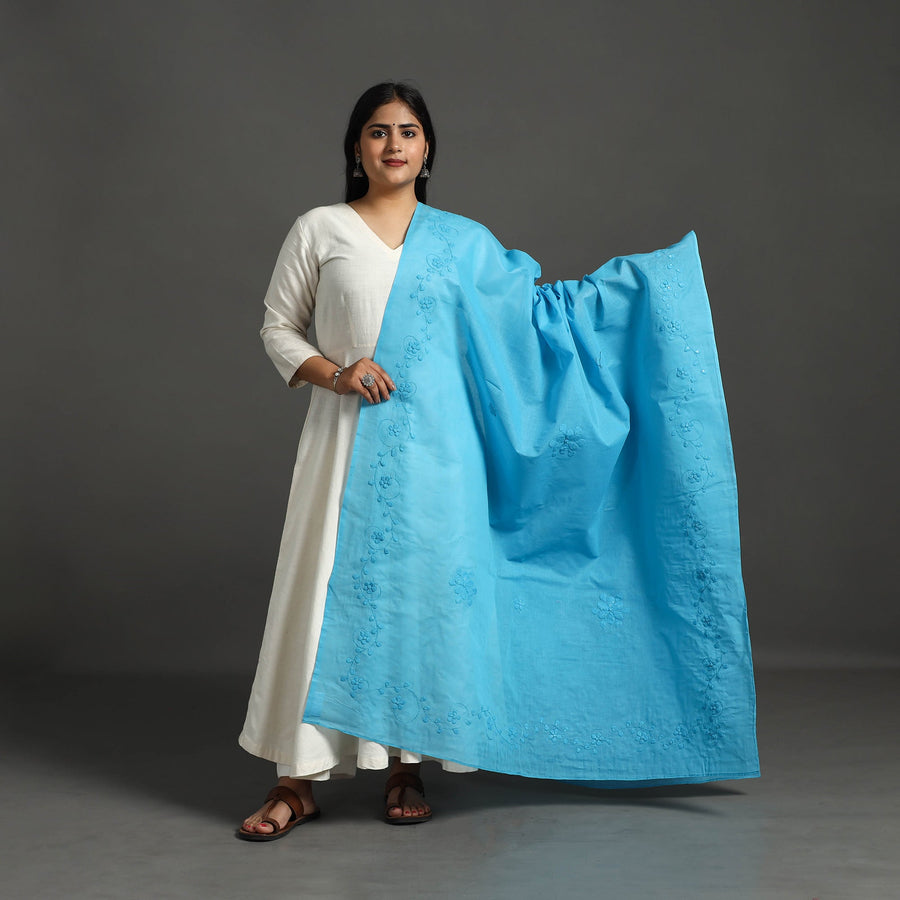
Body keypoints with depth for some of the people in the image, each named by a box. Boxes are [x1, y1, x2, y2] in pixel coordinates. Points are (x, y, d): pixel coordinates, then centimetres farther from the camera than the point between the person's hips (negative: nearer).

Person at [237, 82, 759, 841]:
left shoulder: (461, 241, 10)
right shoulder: (320, 230, 6)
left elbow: (534, 308, 15)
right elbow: (279, 328, 8)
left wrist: (644, 280, 12)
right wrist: (333, 373, -10)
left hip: (433, 446, 2)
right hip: (350, 440, -1)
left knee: (424, 588, 2)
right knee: (331, 592, -3)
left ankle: (409, 765, 17)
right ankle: (298, 779, 6)